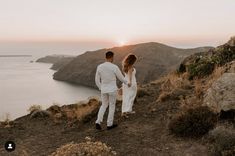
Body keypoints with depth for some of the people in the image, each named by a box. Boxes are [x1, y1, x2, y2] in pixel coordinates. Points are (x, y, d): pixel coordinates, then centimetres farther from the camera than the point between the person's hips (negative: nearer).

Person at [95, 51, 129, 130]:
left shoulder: (99, 67, -6)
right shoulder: (114, 67, -17)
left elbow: (97, 80, 2)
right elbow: (121, 77, -4)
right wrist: (127, 83, 17)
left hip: (104, 89, 4)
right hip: (112, 89, -4)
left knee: (104, 105, 20)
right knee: (112, 106, 13)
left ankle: (98, 122, 7)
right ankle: (109, 124, 21)